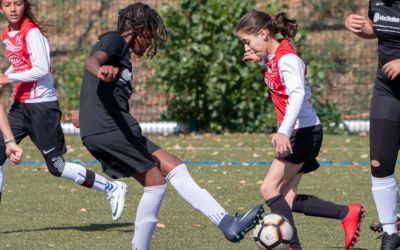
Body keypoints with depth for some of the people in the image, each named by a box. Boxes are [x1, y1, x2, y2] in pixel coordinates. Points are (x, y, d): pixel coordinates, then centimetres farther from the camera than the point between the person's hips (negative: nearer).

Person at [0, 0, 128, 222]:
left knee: (56, 166, -3)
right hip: (21, 105, 8)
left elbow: (42, 69, -20)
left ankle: (112, 189, 10)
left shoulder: (31, 33, -14)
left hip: (42, 105, -8)